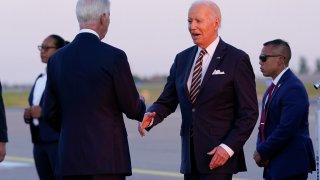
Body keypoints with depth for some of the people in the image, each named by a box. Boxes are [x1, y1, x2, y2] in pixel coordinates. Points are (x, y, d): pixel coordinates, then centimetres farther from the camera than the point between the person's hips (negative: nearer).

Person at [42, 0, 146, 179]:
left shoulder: (57, 59, 6)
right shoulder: (114, 57, -10)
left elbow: (50, 113, 10)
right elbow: (131, 107, -2)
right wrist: (143, 108, 21)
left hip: (71, 157, 5)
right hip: (107, 157, -5)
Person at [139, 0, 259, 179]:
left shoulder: (237, 59, -5)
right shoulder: (182, 59, 13)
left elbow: (249, 112, -6)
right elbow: (167, 101, 12)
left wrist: (228, 147, -16)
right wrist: (151, 116, -10)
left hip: (218, 156, -6)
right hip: (190, 157, 6)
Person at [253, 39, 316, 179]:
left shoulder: (293, 88, -16)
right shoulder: (274, 87, 15)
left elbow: (286, 129, -22)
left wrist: (262, 152, -12)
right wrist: (260, 150, 0)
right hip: (273, 164, 9)